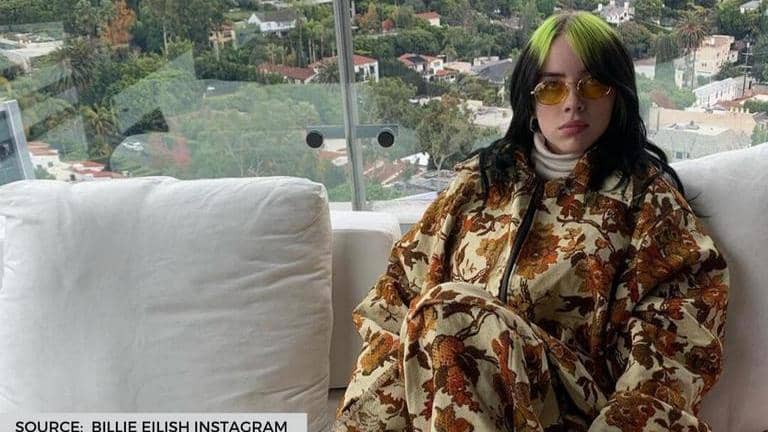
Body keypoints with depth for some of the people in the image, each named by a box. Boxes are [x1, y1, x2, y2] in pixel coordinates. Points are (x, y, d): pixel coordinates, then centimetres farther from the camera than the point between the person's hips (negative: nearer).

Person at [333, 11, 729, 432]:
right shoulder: (480, 177, 17)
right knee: (385, 370, -32)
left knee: (450, 311, -30)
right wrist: (391, 353, -5)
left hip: (569, 396, -2)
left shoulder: (646, 194, 7)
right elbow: (409, 274, 13)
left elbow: (673, 338, -3)